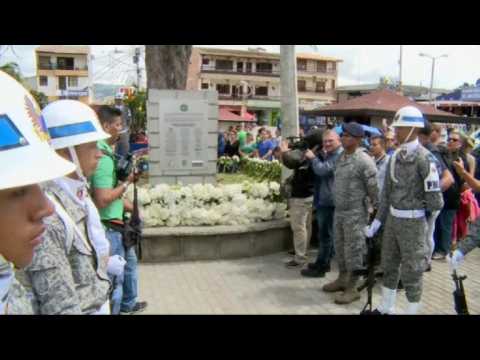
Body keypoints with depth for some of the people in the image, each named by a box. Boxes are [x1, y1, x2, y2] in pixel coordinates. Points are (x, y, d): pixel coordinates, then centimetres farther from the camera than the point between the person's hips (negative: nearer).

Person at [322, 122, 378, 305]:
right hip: (338, 210, 8)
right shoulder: (341, 156, 9)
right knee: (340, 247, 18)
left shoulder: (364, 161, -16)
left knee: (353, 250, 1)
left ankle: (352, 288, 13)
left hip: (355, 213, -8)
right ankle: (342, 279, 34)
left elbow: (374, 188, -14)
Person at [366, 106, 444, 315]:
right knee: (389, 266, 19)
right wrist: (377, 221, 10)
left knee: (411, 271, 7)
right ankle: (385, 308, 37)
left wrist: (416, 205, -1)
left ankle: (412, 310, 25)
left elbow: (435, 202, -19)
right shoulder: (395, 156, 4)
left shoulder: (424, 158, -18)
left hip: (412, 222, -7)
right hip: (392, 219, 7)